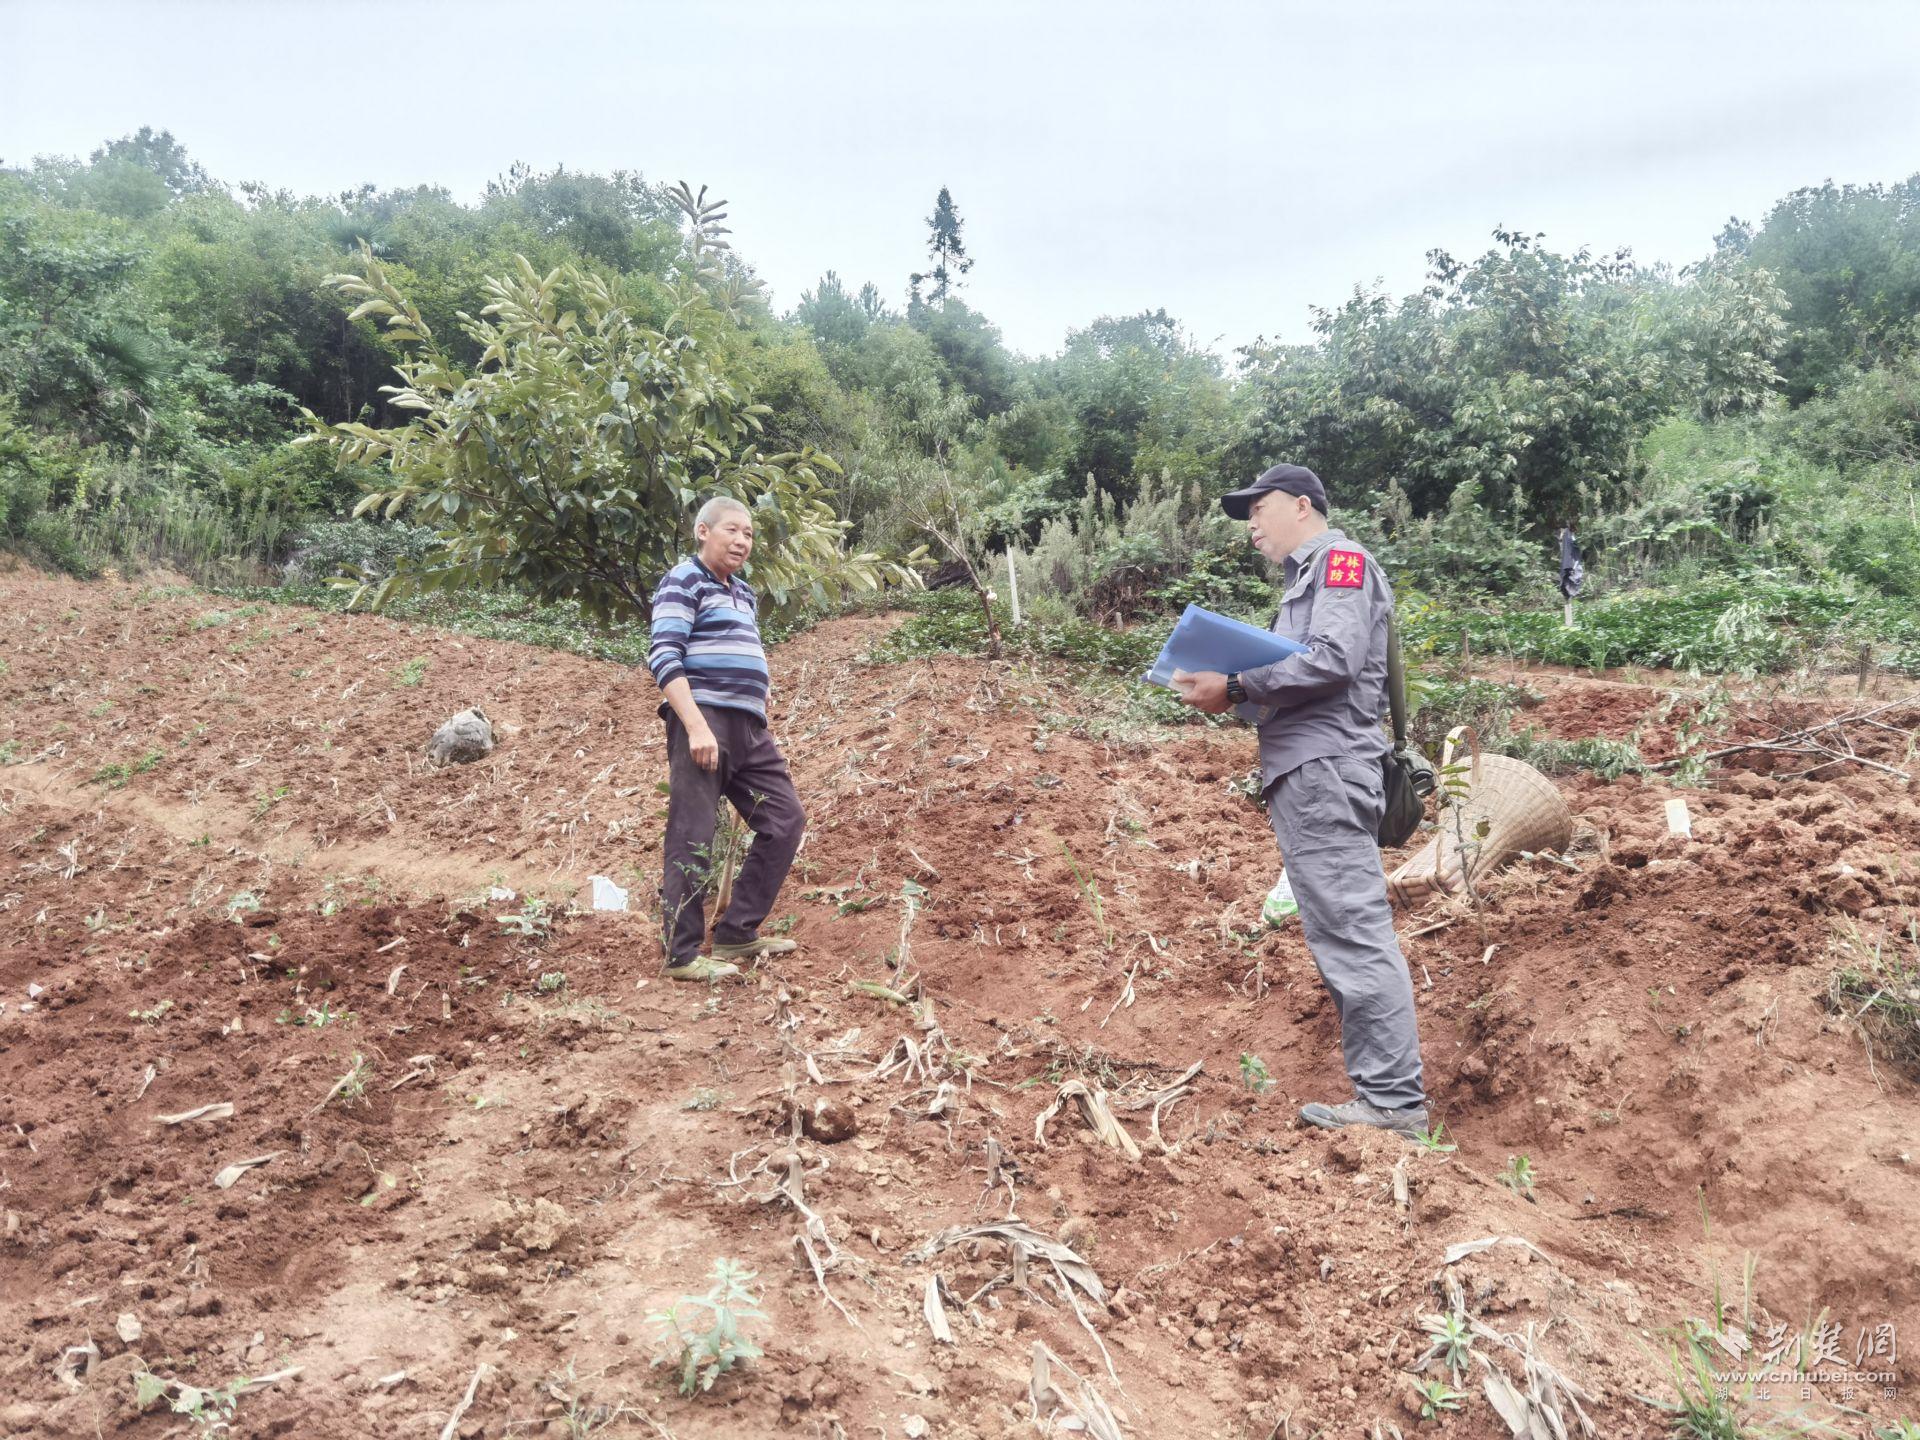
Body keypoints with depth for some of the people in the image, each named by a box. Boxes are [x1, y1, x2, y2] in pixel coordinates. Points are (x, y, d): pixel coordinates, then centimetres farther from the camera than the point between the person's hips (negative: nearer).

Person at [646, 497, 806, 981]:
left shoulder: (744, 593, 22)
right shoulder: (684, 581, -4)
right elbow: (663, 657, -15)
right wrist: (696, 726, -23)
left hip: (748, 727, 9)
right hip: (702, 721, -9)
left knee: (785, 820, 9)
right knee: (693, 837, -6)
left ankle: (736, 934, 15)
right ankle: (682, 954, 1)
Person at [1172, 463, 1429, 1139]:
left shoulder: (1340, 559, -2)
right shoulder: (1304, 578, 26)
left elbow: (1334, 658, -17)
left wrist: (1236, 687, -16)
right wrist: (1236, 695, 4)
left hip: (1324, 771, -10)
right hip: (1305, 777, 10)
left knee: (1352, 931, -10)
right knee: (1342, 936, 9)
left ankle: (1395, 1101, -7)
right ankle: (1380, 1091, 13)